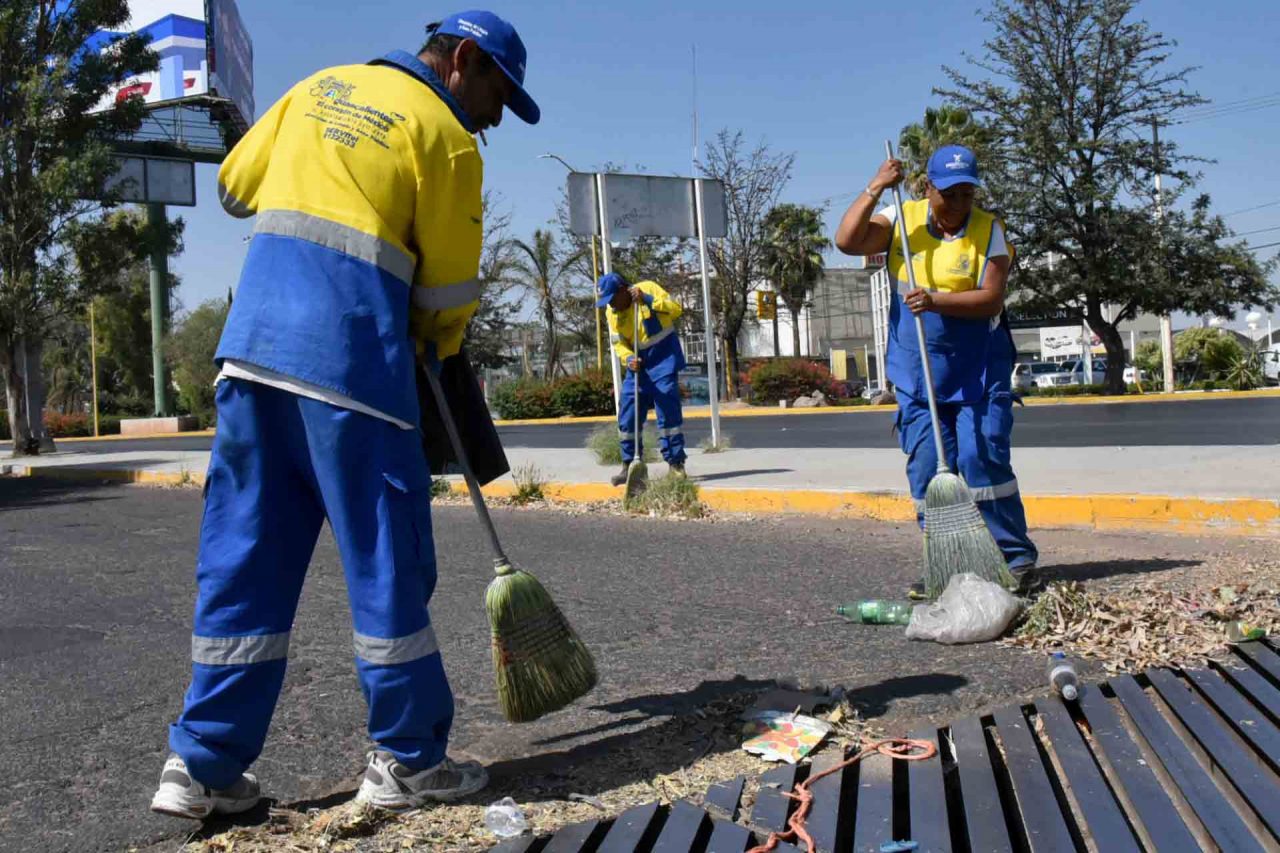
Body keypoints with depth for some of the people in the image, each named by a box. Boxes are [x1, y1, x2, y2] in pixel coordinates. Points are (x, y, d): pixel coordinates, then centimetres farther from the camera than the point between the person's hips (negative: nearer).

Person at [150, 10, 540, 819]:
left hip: (253, 337, 7)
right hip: (353, 356, -6)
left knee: (243, 555, 10)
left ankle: (204, 765, 15)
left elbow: (236, 184, 25)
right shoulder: (448, 139, 1)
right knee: (387, 556, 3)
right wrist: (433, 353, 21)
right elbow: (449, 290, 2)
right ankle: (407, 759, 13)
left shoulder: (320, 87, 20)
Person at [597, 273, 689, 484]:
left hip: (664, 359, -5)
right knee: (628, 416, 2)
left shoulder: (648, 288, -8)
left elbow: (676, 309, -16)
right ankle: (629, 465, 13)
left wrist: (647, 299, -23)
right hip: (639, 364, 5)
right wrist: (628, 359, -17)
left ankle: (675, 462, 2)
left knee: (668, 410, -8)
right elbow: (619, 344, 3)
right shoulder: (612, 313, 4)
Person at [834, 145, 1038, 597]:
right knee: (927, 470, 3)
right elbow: (847, 241, -10)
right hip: (917, 373, 3)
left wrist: (936, 300, -28)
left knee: (981, 458, -10)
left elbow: (991, 300, -15)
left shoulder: (988, 230, -5)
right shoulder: (901, 220, 2)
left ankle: (1015, 555, 4)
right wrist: (875, 188, -15)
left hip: (979, 370, -3)